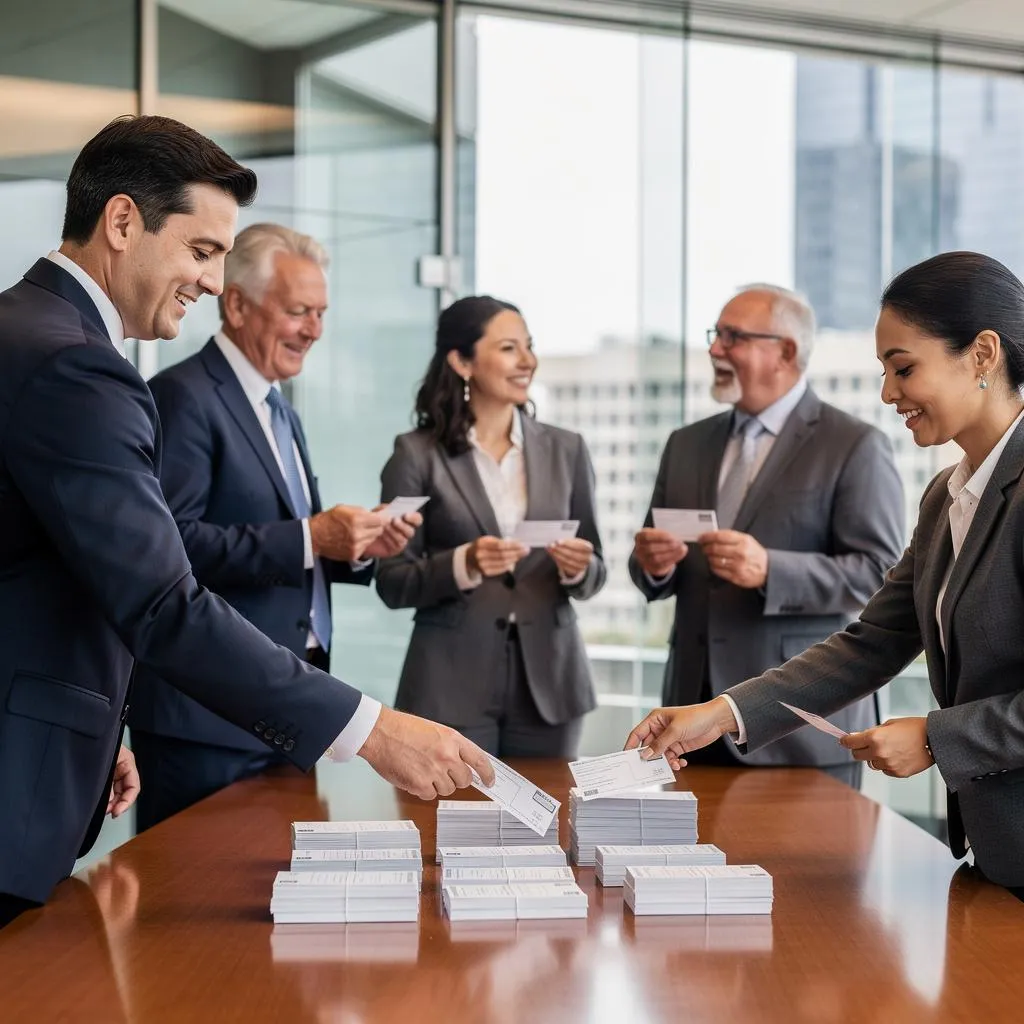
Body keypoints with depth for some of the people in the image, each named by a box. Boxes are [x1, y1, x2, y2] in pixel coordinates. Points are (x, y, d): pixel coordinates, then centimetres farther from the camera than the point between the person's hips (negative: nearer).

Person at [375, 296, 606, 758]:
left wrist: (577, 568, -12)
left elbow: (593, 573, 10)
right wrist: (463, 565, -20)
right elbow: (392, 582, -4)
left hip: (548, 682, 3)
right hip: (451, 687, -3)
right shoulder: (418, 453, -3)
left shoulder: (566, 449, 6)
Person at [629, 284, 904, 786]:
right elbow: (656, 572, 17)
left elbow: (881, 574, -12)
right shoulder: (687, 444, 14)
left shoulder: (855, 446, -5)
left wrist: (769, 570, -25)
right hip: (698, 715, 5)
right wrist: (653, 564, -7)